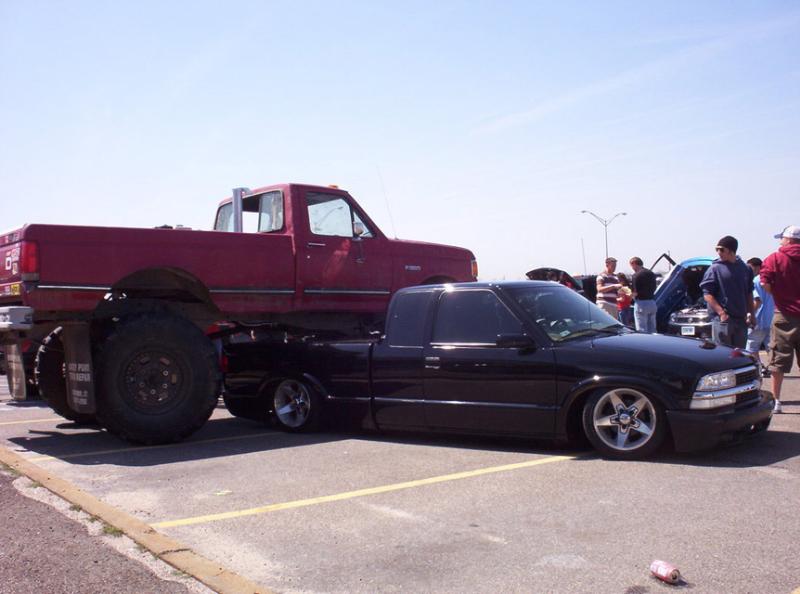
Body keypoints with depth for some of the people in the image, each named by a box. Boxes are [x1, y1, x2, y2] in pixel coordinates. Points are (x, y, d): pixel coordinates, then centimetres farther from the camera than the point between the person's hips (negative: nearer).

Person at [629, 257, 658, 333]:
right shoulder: (651, 273, 13)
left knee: (642, 331, -3)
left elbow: (635, 292, -16)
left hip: (641, 303, -8)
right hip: (652, 303, 8)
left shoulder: (636, 275, -13)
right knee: (652, 330, 14)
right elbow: (654, 289, 16)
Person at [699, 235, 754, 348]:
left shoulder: (745, 269, 10)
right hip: (722, 318, -5)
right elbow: (707, 294, -8)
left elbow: (749, 294, 19)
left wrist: (750, 313, 9)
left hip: (741, 318, 5)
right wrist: (721, 313, -17)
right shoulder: (715, 268, -4)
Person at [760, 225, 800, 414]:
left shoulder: (775, 258, -5)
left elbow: (766, 285, -14)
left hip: (785, 315, -2)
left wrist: (779, 295, 4)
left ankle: (776, 400, 6)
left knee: (779, 361, 4)